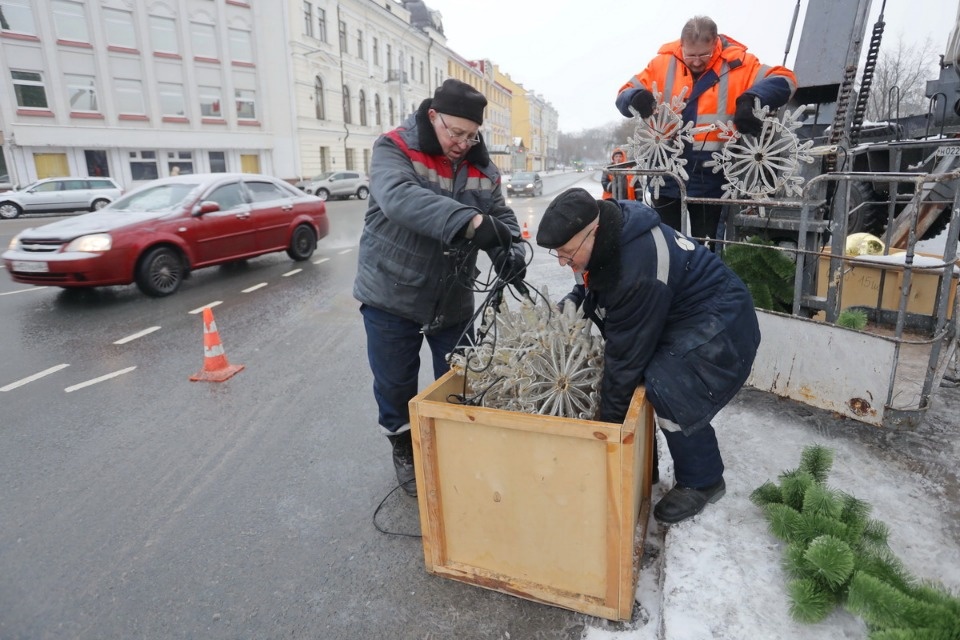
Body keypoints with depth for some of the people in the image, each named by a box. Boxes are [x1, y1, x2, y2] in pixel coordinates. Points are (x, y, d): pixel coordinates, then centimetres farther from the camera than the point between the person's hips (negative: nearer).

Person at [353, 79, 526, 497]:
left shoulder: (481, 166, 1)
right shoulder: (393, 149, -14)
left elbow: (501, 216, -2)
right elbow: (399, 198, -35)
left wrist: (510, 252, -27)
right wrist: (471, 222, -49)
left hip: (453, 300, 4)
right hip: (390, 297, -3)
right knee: (395, 385, 10)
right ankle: (405, 452, 37)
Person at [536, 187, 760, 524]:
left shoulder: (638, 270, -37)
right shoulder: (608, 234, -9)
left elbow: (625, 356, -29)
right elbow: (594, 284, 11)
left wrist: (609, 419, -18)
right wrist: (567, 307, -9)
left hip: (721, 325, -10)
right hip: (673, 317, 10)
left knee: (669, 391, -24)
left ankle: (701, 481, 1)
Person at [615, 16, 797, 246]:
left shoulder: (737, 64, -4)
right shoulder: (663, 63, 0)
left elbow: (784, 80, -9)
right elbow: (624, 95, 3)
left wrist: (749, 99, -29)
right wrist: (637, 99, -22)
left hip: (710, 180, -1)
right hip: (666, 176, 1)